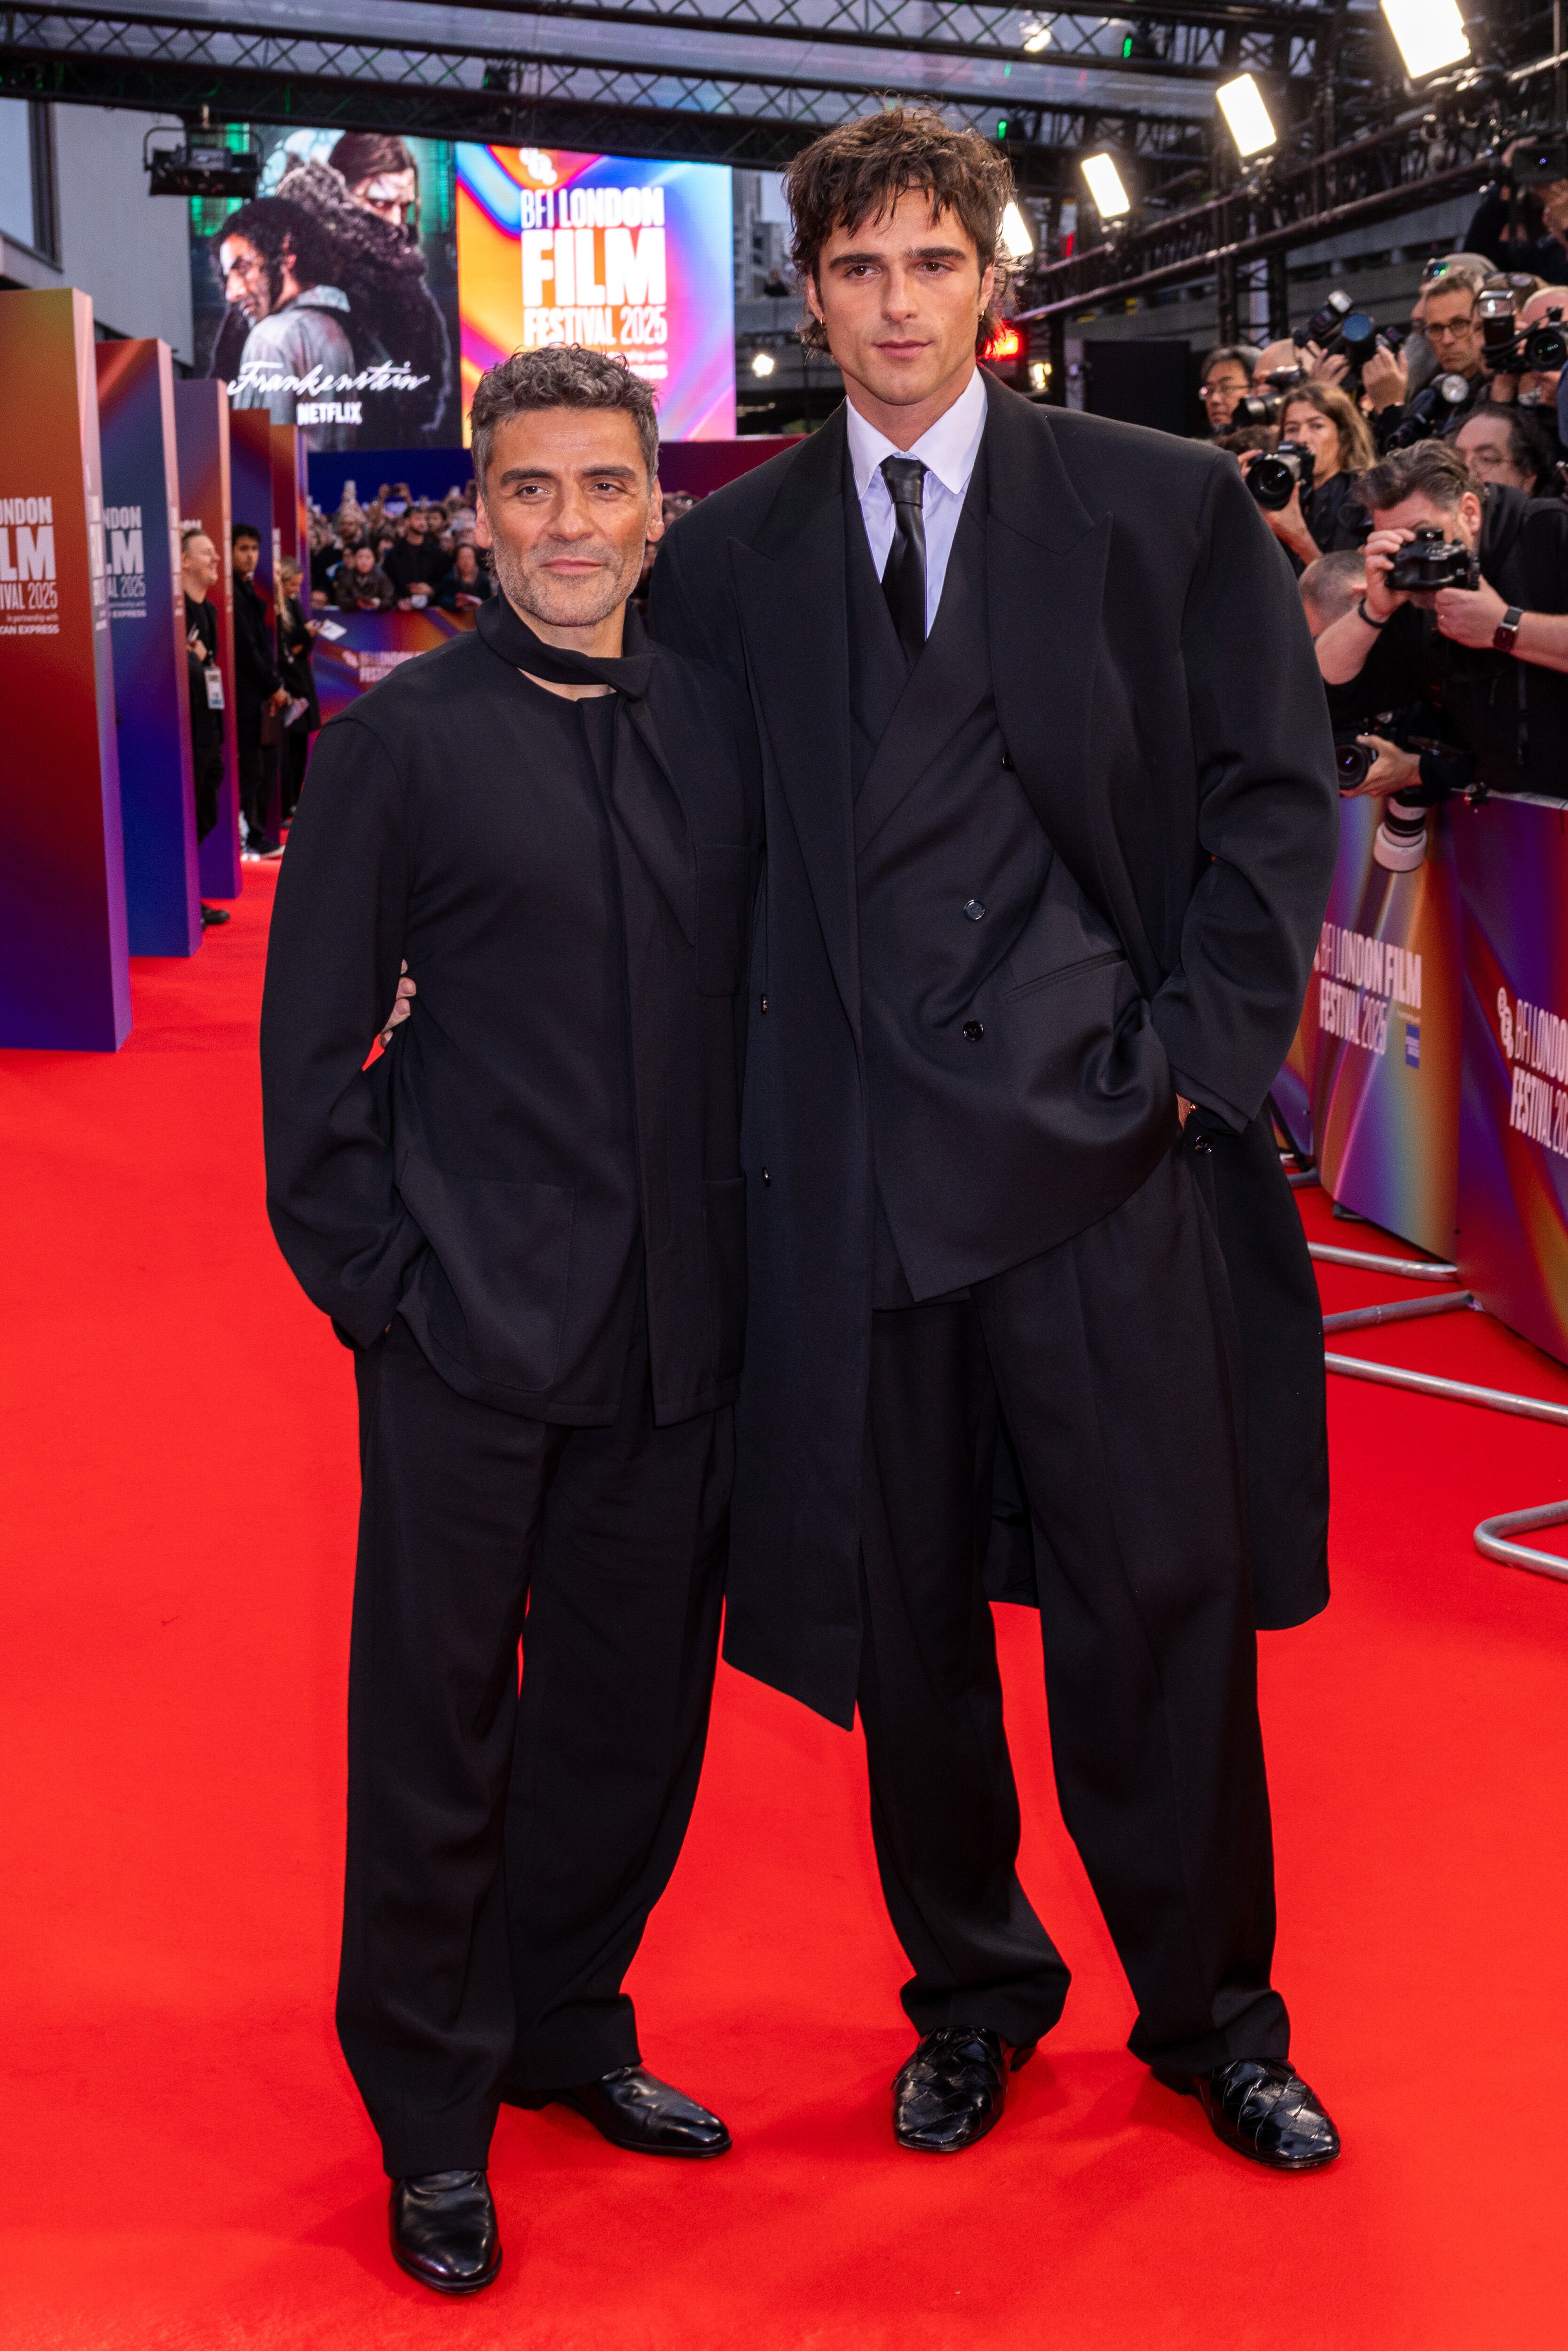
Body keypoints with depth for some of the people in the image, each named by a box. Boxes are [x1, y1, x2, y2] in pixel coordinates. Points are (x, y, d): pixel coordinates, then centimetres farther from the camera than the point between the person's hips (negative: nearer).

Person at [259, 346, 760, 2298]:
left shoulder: (720, 724, 7)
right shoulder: (399, 738, -4)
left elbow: (762, 1000, 11)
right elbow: (314, 1038, -2)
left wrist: (747, 1250, 5)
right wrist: (365, 1273, -7)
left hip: (676, 1326, 4)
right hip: (470, 1325, -4)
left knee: (636, 1698, 14)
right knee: (437, 1717, 6)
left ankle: (567, 2024, 37)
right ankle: (432, 2115, 25)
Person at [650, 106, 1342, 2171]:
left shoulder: (1166, 507, 3)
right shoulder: (729, 557, 7)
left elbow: (1277, 795, 3)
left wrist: (1202, 1048, -5)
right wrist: (751, 1092, 1)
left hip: (1107, 1144, -1)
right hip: (856, 1166, 2)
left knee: (1163, 1599, 5)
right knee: (904, 1608, 12)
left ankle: (1213, 2012, 28)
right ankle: (971, 1987, 35)